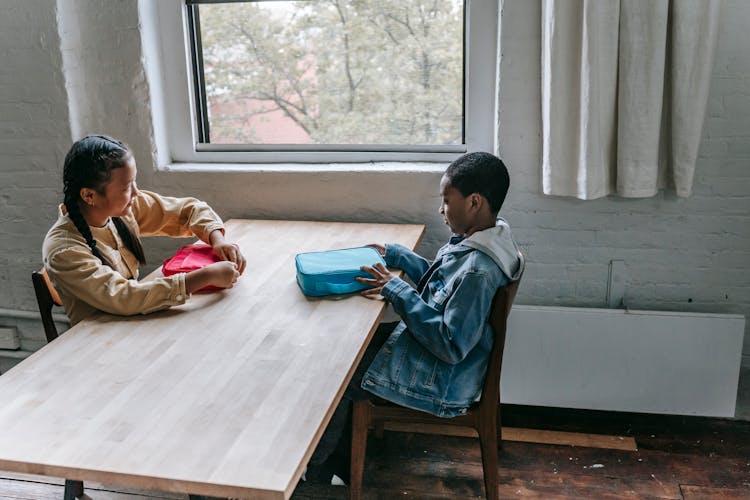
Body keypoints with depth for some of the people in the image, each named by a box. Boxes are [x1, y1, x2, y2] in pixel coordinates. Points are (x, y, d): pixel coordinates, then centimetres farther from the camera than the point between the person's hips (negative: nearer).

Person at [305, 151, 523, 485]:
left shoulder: (478, 271, -32)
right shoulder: (476, 241, -1)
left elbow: (451, 347, -31)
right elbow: (439, 278, 16)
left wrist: (398, 291, -26)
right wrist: (394, 254, 7)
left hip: (440, 383, -10)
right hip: (425, 342, 10)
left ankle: (314, 466, 27)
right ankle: (340, 460, 27)